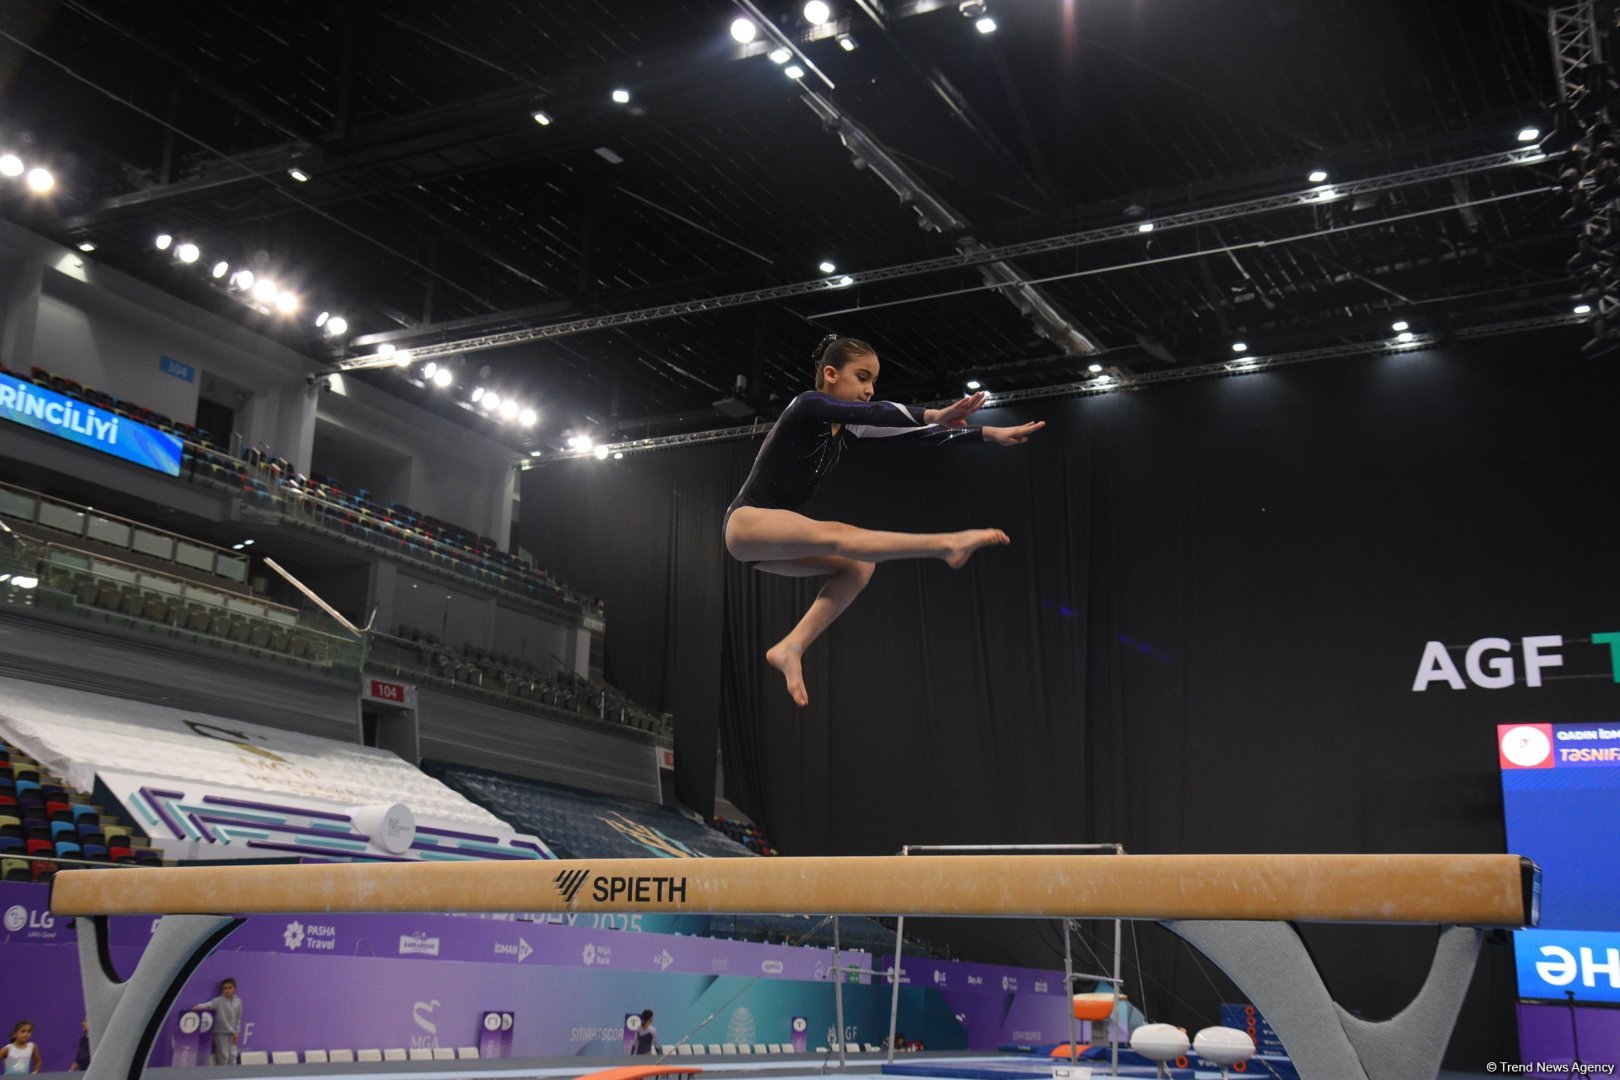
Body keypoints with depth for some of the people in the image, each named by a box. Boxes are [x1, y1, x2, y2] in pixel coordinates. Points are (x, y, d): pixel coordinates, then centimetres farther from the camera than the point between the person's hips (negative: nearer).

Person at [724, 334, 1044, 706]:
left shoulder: (847, 426, 12)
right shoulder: (807, 405, -10)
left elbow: (908, 434, 7)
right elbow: (873, 413, -28)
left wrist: (990, 434, 3)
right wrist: (934, 415, -30)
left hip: (771, 538, 9)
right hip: (745, 522, -9)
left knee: (860, 566, -9)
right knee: (834, 535, -31)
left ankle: (790, 648, -18)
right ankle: (946, 543, -45)